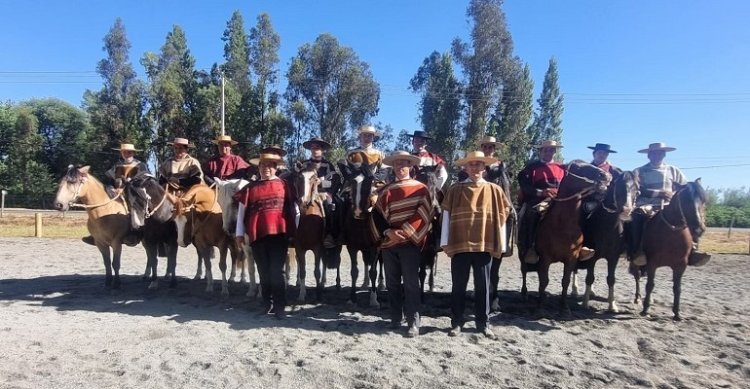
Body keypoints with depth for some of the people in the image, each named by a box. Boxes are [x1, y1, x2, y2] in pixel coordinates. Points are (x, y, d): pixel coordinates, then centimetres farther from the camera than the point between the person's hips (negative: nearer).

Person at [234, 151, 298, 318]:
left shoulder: (283, 185, 4)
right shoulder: (250, 187, 7)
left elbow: (293, 209, 6)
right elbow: (242, 210, 8)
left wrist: (295, 230, 3)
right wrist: (239, 233, 4)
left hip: (279, 233, -2)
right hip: (257, 234, 2)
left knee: (277, 271, -2)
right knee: (264, 272, 11)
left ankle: (279, 306, 5)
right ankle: (267, 303, 24)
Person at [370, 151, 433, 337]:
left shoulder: (421, 189, 2)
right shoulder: (385, 190, 12)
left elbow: (423, 214, -8)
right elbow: (377, 215, 6)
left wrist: (405, 231, -14)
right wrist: (387, 231, -10)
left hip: (410, 242, -4)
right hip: (388, 242, 4)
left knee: (411, 283, -3)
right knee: (392, 283, 9)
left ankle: (413, 322, 3)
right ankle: (395, 319, 20)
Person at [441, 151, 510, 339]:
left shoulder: (494, 190, 4)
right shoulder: (455, 190, 2)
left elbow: (501, 217, 5)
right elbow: (447, 215, 2)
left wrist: (500, 244, 1)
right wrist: (445, 242, -2)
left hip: (485, 245, 0)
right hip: (459, 245, 0)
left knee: (482, 286, 9)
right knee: (458, 285, 7)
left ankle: (482, 323, 21)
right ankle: (456, 322, 18)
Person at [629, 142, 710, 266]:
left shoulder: (673, 170, 19)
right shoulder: (639, 172, 9)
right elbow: (637, 190, -7)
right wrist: (659, 193, -15)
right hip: (647, 206, -3)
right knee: (639, 216, -38)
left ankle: (692, 250, -22)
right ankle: (636, 252, -40)